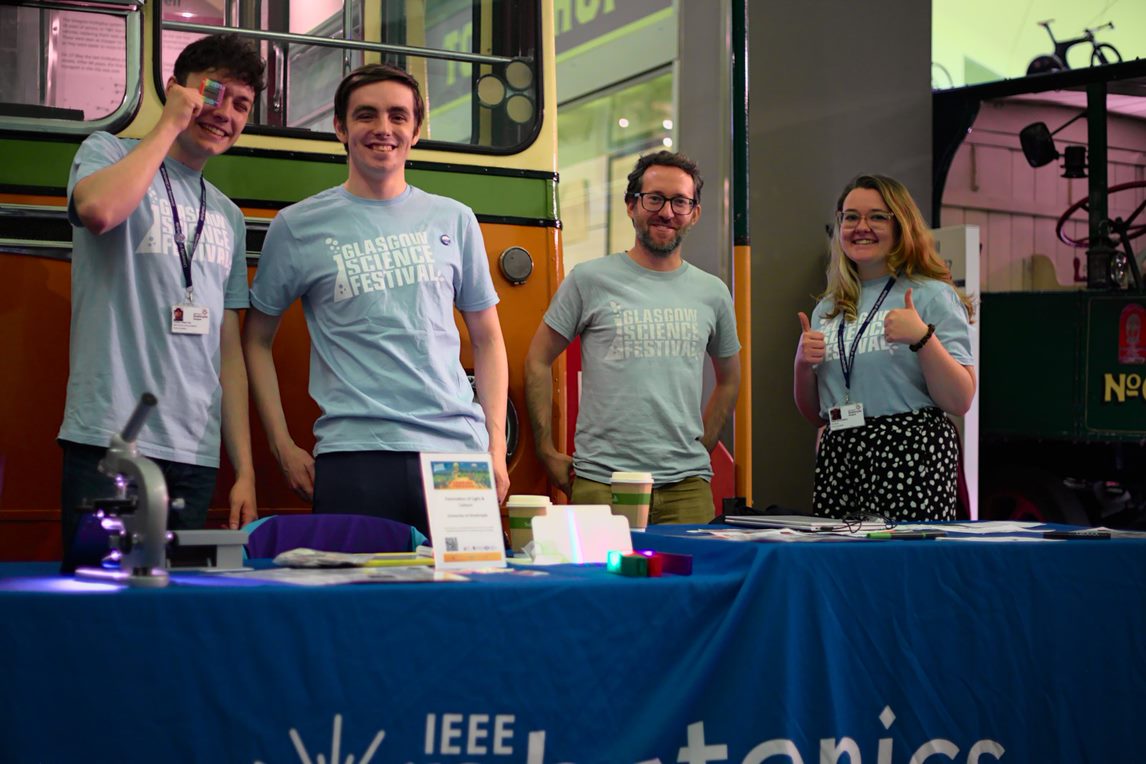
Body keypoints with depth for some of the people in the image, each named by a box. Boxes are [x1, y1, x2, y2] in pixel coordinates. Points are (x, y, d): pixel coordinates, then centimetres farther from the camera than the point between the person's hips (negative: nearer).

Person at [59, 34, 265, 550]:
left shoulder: (229, 218, 19)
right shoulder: (107, 153, 5)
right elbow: (99, 210, -21)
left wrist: (244, 470, 11)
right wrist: (170, 124, -7)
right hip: (108, 445, -5)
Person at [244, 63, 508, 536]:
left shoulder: (454, 220, 12)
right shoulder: (298, 227, 6)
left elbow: (487, 339, 17)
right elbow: (256, 340, 12)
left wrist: (496, 449, 8)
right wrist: (283, 448, 4)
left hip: (458, 451, 2)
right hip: (354, 457, -2)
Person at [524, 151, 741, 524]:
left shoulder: (712, 293, 12)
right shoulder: (589, 280, 1)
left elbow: (729, 379, 25)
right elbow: (537, 361, 6)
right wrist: (548, 453, 2)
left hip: (687, 487, 3)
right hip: (600, 484, -3)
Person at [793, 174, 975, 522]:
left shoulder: (932, 296, 0)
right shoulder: (828, 308, 16)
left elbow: (960, 401, -7)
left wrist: (922, 337, -18)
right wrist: (803, 364, 2)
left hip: (910, 456, -5)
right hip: (838, 459, 5)